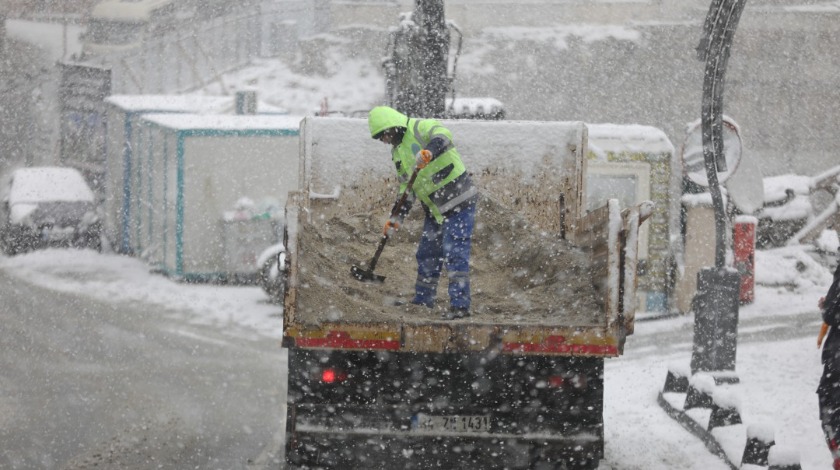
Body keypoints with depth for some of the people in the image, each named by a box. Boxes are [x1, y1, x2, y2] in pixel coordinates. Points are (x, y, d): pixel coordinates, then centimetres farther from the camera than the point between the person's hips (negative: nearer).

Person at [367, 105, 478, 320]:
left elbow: (442, 135, -32)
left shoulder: (420, 128, -11)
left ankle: (460, 304, -11)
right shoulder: (397, 152, 16)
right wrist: (398, 217, 10)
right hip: (434, 209, 9)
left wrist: (430, 151, -50)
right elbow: (406, 187, 19)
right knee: (427, 254, 13)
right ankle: (422, 301, 23)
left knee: (454, 252, -12)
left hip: (459, 200, -9)